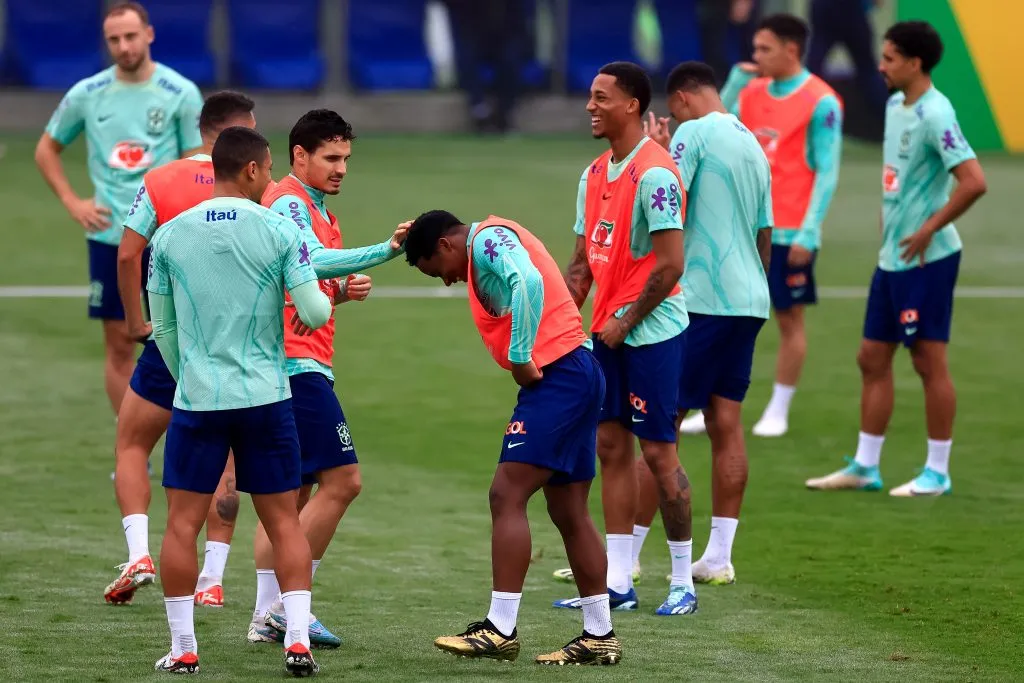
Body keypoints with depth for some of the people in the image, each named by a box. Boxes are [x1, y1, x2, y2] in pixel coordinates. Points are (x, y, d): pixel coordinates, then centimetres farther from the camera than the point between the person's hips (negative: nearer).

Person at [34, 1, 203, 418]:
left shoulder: (180, 93, -3)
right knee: (118, 343, 4)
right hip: (108, 236, 2)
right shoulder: (86, 94, 3)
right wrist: (72, 203, 4)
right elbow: (46, 150, 16)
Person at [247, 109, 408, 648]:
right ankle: (286, 602, -11)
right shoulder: (289, 203, -11)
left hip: (297, 365, 11)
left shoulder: (315, 210, 21)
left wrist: (344, 289, 9)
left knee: (292, 493, 11)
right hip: (297, 362, -11)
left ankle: (268, 615, 10)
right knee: (342, 479, -12)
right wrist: (386, 252, -39)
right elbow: (315, 261, -30)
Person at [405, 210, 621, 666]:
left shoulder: (488, 238, -7)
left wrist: (520, 357, -21)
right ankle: (599, 637, 16)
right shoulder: (492, 245, 24)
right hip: (578, 373, 10)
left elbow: (529, 281, -26)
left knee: (507, 495, -12)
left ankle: (499, 631, -14)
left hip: (558, 373, -10)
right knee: (568, 512, 12)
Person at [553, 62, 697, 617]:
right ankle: (616, 583, 11)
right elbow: (583, 261, 17)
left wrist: (625, 321, -13)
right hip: (609, 333, 9)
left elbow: (670, 265, -19)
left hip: (652, 334, -8)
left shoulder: (654, 174, -15)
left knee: (658, 452, -3)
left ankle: (683, 583, 6)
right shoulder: (595, 175, 12)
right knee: (611, 447, 8)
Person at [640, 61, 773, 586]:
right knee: (726, 425, 8)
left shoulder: (694, 133, -8)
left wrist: (657, 154, -3)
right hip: (748, 301, 8)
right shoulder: (753, 145, 17)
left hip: (702, 300, -8)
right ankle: (718, 557, 7)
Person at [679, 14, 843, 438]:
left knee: (790, 320, 4)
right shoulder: (751, 92, 8)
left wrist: (809, 233, -15)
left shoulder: (821, 103, -9)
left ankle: (778, 413, 14)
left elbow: (827, 172, -10)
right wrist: (734, 82, -5)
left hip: (789, 234, -5)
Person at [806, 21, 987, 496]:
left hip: (925, 260, -9)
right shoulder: (894, 106, 10)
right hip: (892, 257, 9)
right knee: (872, 358, 11)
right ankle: (865, 467, 18)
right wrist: (888, 225, 15)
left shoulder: (934, 115, -18)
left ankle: (937, 473, 6)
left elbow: (974, 182, -25)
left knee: (929, 361, -2)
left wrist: (928, 229, -19)